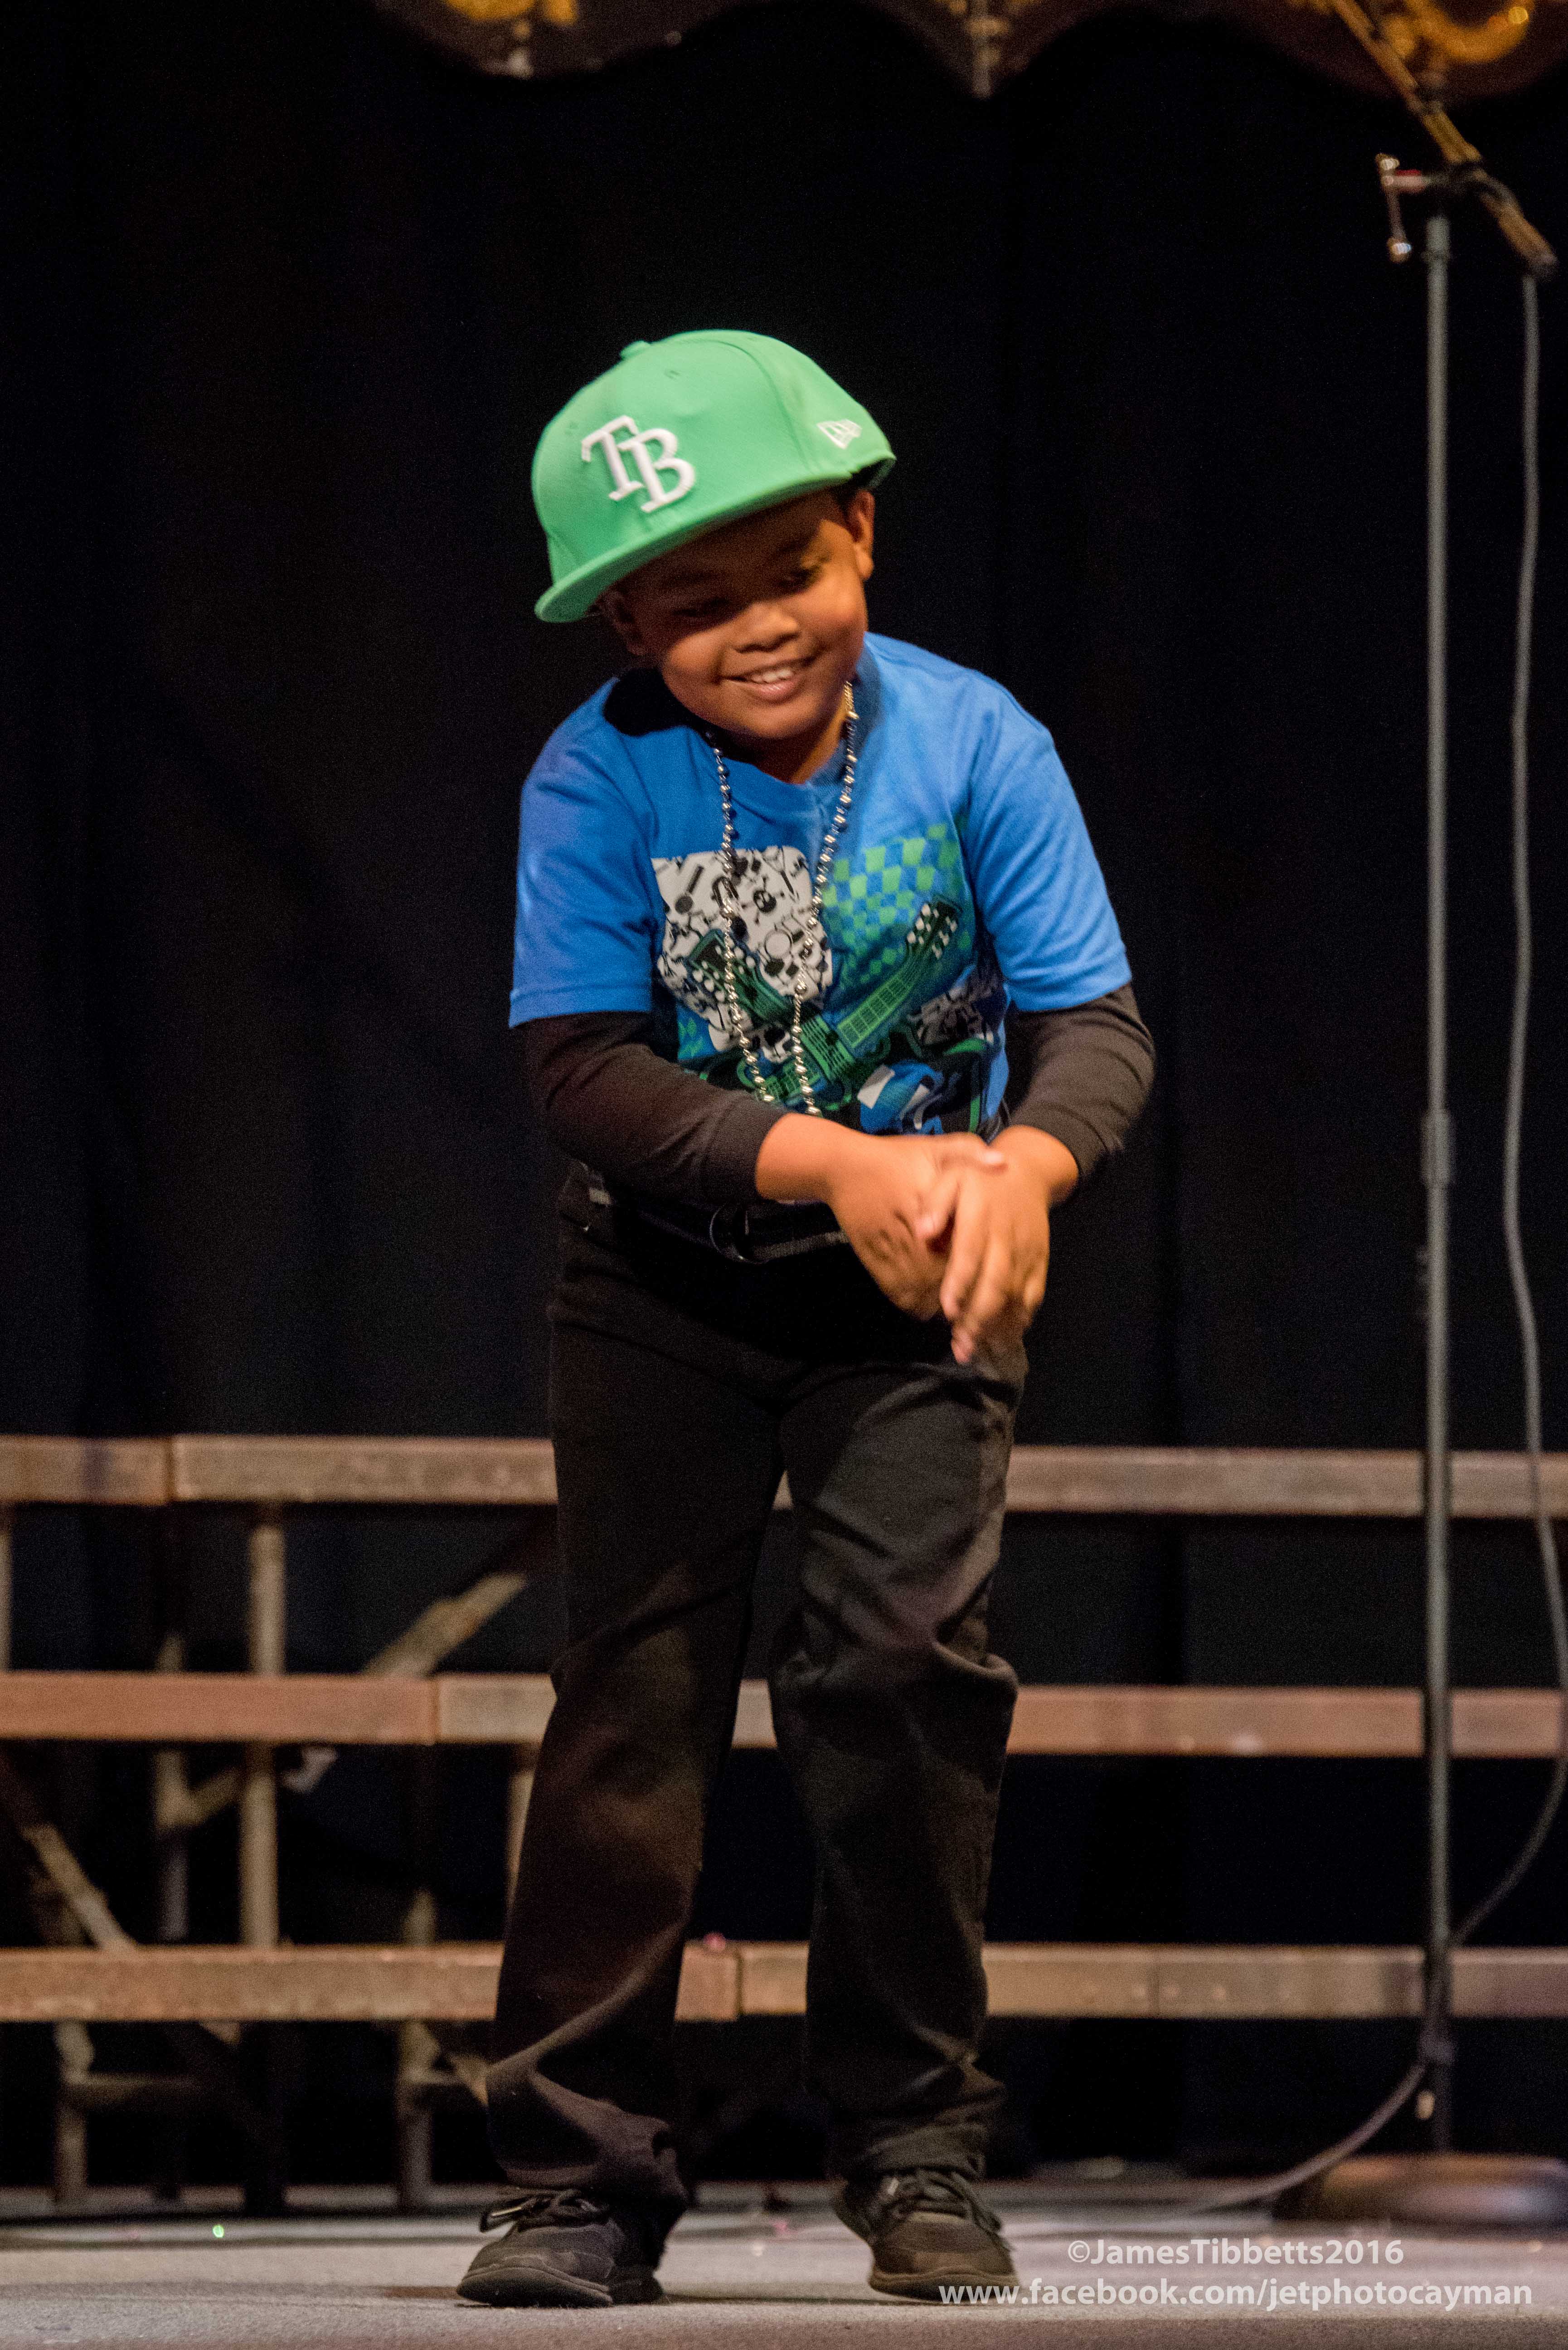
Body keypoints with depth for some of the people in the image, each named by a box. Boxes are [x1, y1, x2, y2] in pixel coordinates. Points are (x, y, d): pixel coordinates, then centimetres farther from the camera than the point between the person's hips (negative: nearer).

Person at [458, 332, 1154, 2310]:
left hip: (919, 1279, 0)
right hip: (670, 1276, 0)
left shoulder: (969, 741, -15)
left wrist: (1022, 1161, -37)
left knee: (906, 1658, -11)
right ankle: (581, 2166, 0)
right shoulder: (598, 780, -18)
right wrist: (832, 1163, -35)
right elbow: (584, 1066, -23)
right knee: (637, 1682, -5)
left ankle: (914, 2147, 2)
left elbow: (1094, 1023, -14)